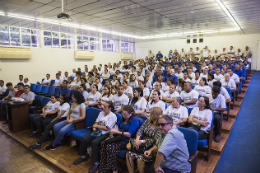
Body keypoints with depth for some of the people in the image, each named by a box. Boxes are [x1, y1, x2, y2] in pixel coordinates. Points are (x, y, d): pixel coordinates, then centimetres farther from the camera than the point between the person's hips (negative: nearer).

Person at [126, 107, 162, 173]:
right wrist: (137, 139, -17)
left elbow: (155, 140, -17)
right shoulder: (147, 121, 8)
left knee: (140, 158, -29)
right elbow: (140, 130, 2)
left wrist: (141, 141, -22)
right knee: (129, 155, -14)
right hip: (143, 146, 6)